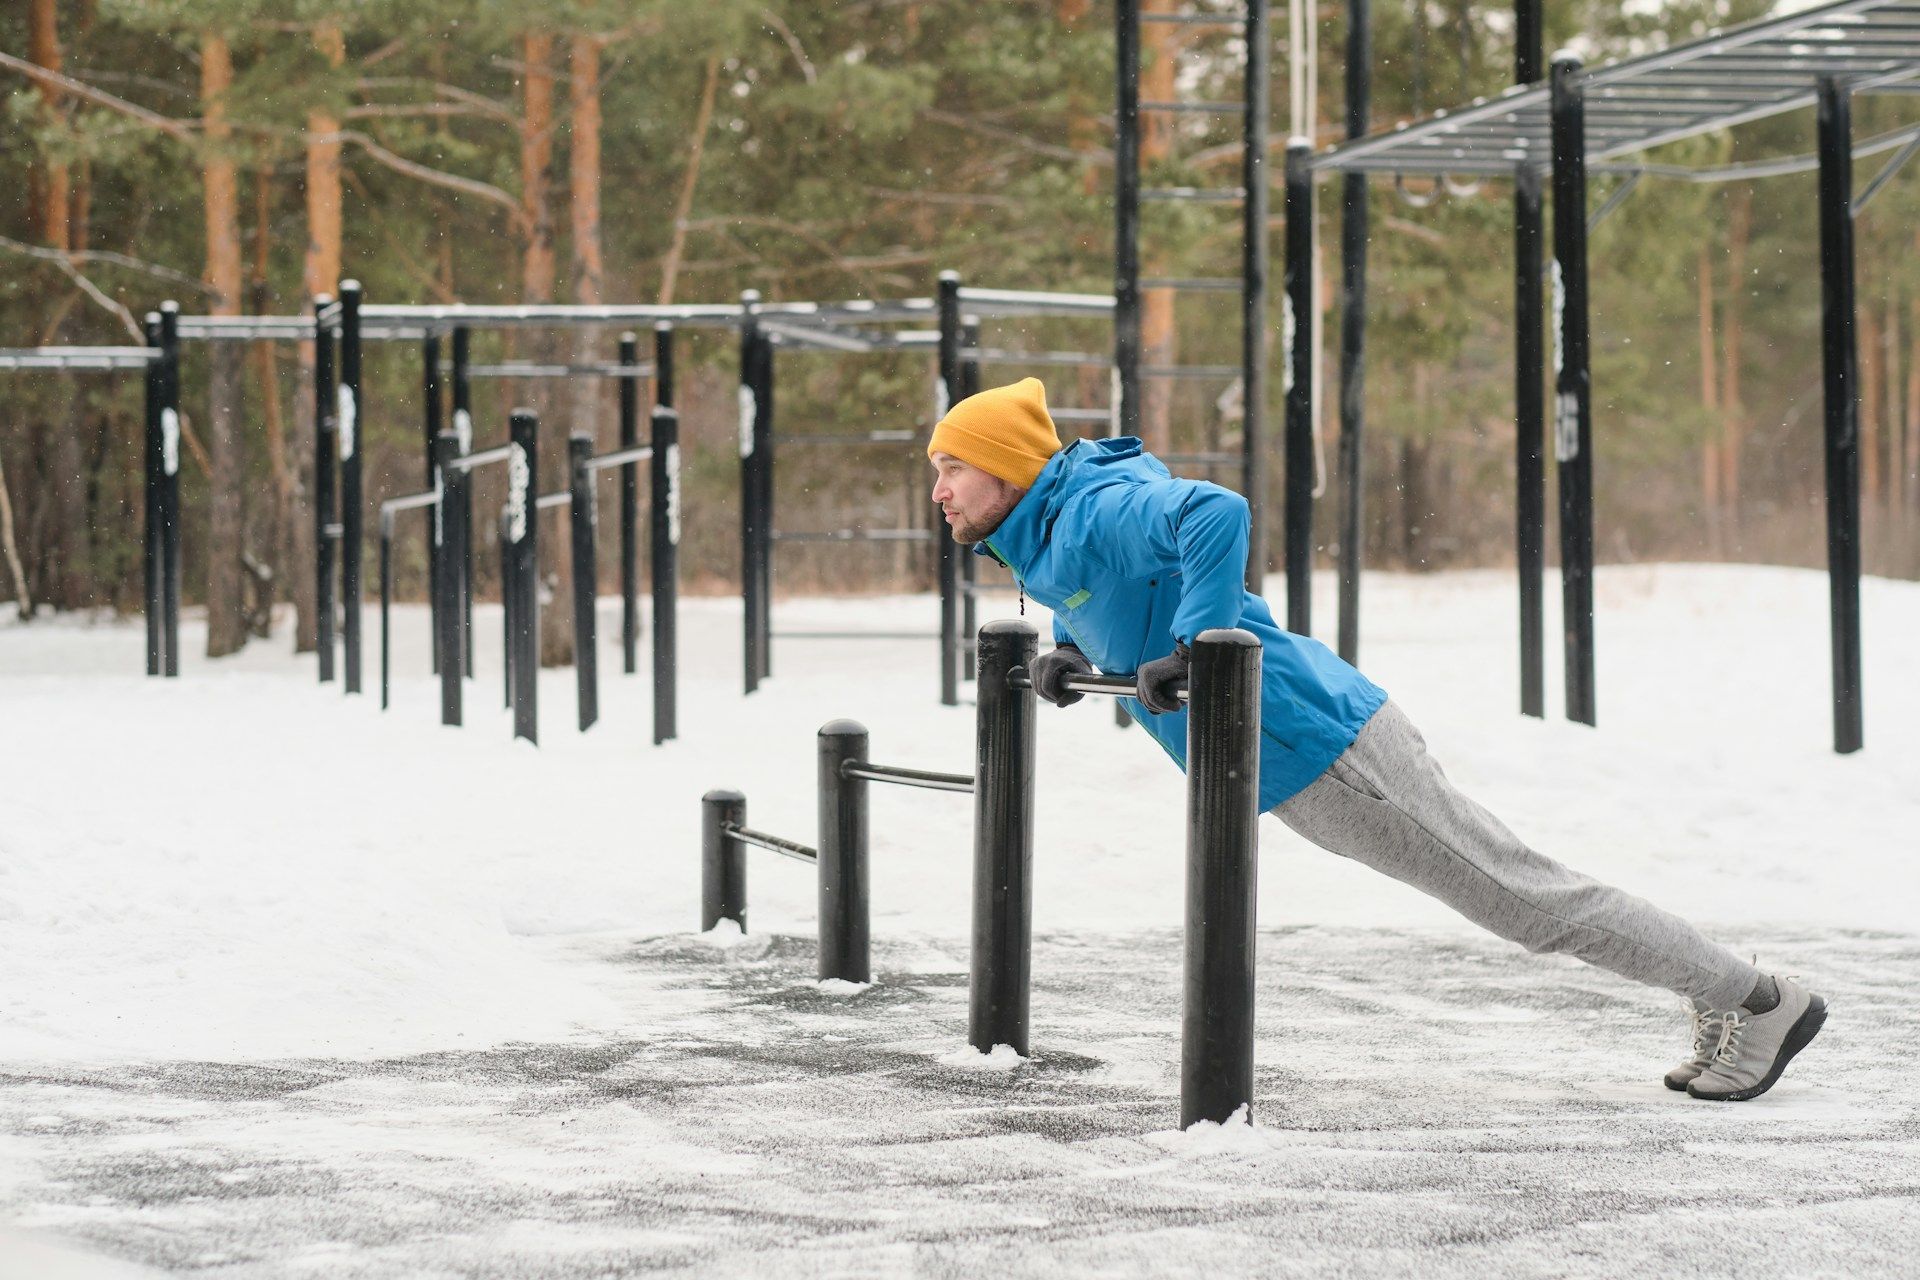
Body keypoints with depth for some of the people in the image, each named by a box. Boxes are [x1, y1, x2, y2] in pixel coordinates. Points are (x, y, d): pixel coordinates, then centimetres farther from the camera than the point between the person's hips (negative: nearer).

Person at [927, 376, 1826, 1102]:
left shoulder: (1094, 513, -19)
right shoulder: (1037, 540, 11)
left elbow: (1217, 513, -37)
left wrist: (1192, 648, -34)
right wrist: (1070, 653, 16)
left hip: (1321, 744, -9)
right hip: (1303, 773, 9)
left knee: (1522, 895, -2)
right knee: (1513, 892, 15)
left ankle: (1761, 1001, 7)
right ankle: (1723, 992, 23)